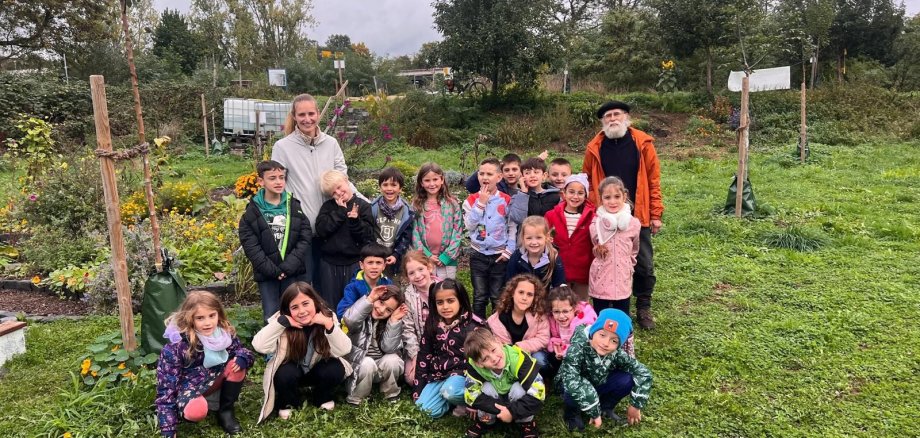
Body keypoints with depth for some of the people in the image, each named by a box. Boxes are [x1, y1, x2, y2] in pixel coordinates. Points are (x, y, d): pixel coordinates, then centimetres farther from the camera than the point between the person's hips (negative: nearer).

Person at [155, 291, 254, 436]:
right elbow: (166, 385, -21)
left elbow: (241, 350, 1)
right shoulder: (177, 345, -23)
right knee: (196, 411, -37)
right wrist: (168, 430, -25)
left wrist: (242, 358, -28)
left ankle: (225, 412, -6)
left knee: (236, 365, -24)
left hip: (217, 378, 5)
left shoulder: (225, 332, -12)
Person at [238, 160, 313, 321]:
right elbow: (250, 245, -6)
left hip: (293, 273, 1)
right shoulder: (252, 211, -1)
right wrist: (271, 269, -14)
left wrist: (289, 266, -12)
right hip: (266, 273, -1)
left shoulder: (294, 207, 4)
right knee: (271, 317, 4)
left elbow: (305, 238, -2)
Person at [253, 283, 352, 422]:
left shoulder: (327, 316, -21)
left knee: (336, 370, -28)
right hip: (291, 371, -1)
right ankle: (289, 404, 1)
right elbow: (259, 346, -35)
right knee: (285, 374, -32)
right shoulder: (283, 322, -22)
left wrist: (329, 324, -41)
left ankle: (322, 399, 4)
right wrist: (282, 321, -39)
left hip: (318, 370, 1)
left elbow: (344, 350, -31)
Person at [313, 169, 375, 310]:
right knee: (330, 304, 11)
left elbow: (368, 236, -7)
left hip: (353, 262, -2)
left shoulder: (363, 206, -1)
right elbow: (321, 230, -9)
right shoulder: (328, 206, 7)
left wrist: (355, 221, -24)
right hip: (329, 262, 3)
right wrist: (340, 211, -12)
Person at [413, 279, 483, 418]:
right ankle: (456, 398, 7)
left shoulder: (472, 326, -12)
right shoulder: (432, 324, 3)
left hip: (462, 373, -5)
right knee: (426, 408, -15)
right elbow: (424, 356, 7)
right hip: (438, 374, 5)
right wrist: (417, 389, 4)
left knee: (449, 391, -36)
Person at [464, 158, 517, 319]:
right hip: (478, 255, 1)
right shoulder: (472, 200, 0)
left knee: (498, 298, 7)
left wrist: (508, 251, -8)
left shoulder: (506, 200, -3)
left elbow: (513, 227, -2)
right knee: (479, 297, 8)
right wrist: (481, 203, -14)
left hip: (499, 255, -1)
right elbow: (469, 225, -10)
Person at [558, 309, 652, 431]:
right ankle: (572, 412, -2)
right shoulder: (577, 349, -36)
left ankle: (606, 407, 7)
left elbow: (643, 372, -13)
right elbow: (572, 383, -46)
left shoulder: (617, 354, -22)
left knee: (628, 379, -19)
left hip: (598, 385, 4)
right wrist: (594, 413, -40)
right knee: (574, 393, -38)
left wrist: (636, 405, -15)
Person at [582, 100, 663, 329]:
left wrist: (655, 214, -3)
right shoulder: (595, 148, 0)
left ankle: (643, 308, 25)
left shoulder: (642, 143, -2)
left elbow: (653, 180, -1)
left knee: (644, 265, 7)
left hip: (638, 216, 0)